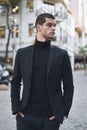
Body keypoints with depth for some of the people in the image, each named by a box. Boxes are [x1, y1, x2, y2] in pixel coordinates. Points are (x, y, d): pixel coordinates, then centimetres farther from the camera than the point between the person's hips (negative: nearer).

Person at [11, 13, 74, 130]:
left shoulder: (61, 54, 1)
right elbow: (15, 83, 8)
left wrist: (63, 112, -4)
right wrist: (16, 109, 0)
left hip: (51, 118, 0)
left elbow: (68, 86, 2)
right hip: (26, 116, 1)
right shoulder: (22, 53, 4)